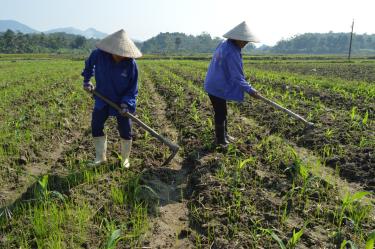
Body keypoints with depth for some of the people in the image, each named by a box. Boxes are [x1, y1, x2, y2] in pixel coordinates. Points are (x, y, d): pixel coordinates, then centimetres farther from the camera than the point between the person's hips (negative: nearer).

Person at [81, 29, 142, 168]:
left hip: (122, 102, -2)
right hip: (103, 99, 2)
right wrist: (86, 79, 4)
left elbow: (133, 88, -14)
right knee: (96, 127, 5)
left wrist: (126, 103, -26)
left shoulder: (131, 63, -22)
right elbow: (89, 64, 8)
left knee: (125, 131, 2)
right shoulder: (99, 54, -19)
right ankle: (100, 157, 24)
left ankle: (125, 159, 24)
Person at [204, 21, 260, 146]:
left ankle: (224, 135, 34)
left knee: (222, 112, 20)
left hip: (216, 85, 9)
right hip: (217, 88, -9)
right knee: (220, 114, 3)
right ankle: (220, 140, 17)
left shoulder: (224, 44, 3)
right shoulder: (232, 53, -26)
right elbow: (237, 77, -24)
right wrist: (250, 90, -17)